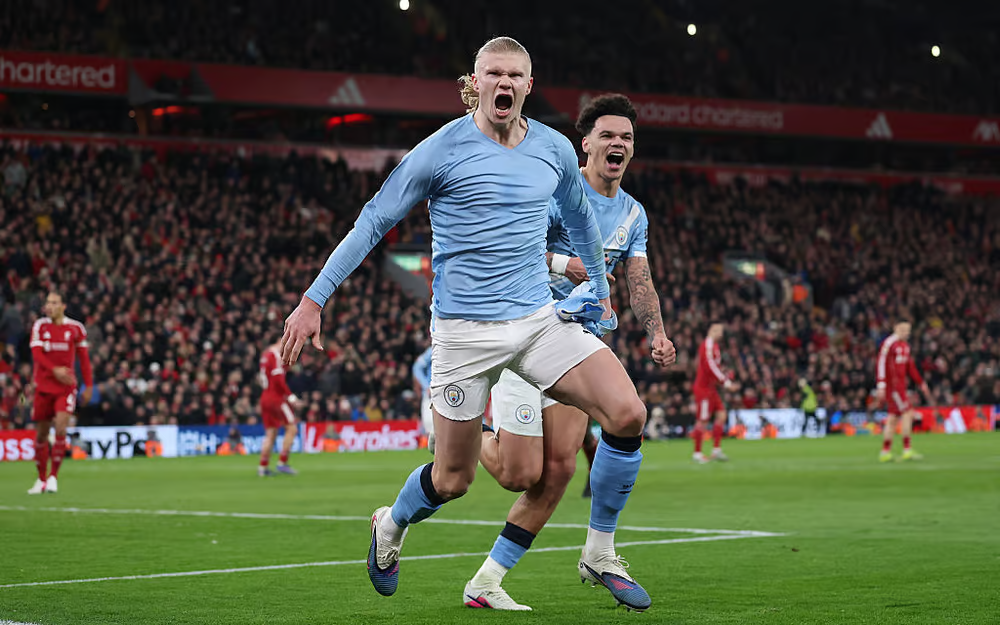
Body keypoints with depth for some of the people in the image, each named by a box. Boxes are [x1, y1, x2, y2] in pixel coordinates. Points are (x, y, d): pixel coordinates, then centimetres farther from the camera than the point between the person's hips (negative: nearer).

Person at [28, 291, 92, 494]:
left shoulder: (76, 328, 2)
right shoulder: (39, 326, 2)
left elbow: (84, 359, 9)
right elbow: (36, 354, -9)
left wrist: (88, 386, 6)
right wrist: (55, 370, -24)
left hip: (66, 387, -1)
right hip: (43, 385, 1)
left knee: (61, 429, -17)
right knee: (41, 433, 4)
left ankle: (53, 477, -6)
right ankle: (41, 479, 18)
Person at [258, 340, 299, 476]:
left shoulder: (265, 354, 15)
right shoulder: (276, 356, -12)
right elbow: (278, 379, -19)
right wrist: (290, 396, -16)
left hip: (265, 397, 9)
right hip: (277, 398, -9)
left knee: (271, 434, 11)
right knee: (292, 429, -4)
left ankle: (263, 467, 8)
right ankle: (282, 463, -7)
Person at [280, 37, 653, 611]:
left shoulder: (555, 150, 5)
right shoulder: (442, 151, -8)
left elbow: (580, 217, 26)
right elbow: (372, 223, -3)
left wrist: (601, 292, 33)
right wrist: (314, 300, -6)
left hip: (540, 320, 4)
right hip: (465, 328, -4)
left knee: (628, 414, -15)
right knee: (453, 479, 1)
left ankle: (601, 553, 2)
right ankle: (392, 526, 37)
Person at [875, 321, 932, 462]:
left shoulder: (904, 345, 16)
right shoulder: (889, 343, -13)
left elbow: (910, 366, 23)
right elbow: (881, 364, -17)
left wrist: (921, 383, 24)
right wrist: (881, 386, -22)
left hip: (900, 386, 9)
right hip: (891, 385, -9)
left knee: (893, 418, 10)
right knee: (907, 414, -12)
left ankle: (885, 452, 14)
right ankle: (907, 450, -11)